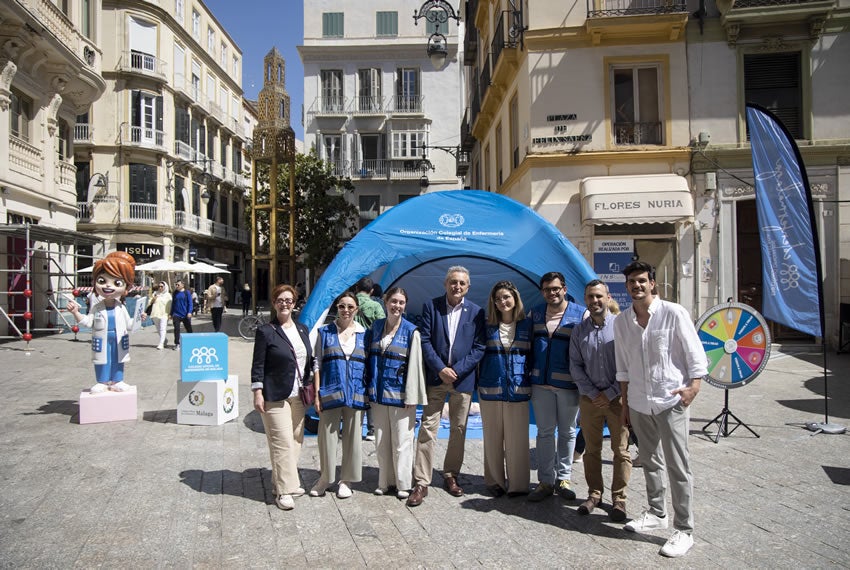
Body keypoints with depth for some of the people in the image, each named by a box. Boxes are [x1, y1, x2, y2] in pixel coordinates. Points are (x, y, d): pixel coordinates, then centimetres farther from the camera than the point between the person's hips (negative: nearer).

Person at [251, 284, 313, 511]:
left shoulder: (302, 329, 11)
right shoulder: (266, 332, -7)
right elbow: (258, 365, -7)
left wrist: (310, 386, 13)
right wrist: (258, 393, -11)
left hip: (298, 395, 7)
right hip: (275, 396, -6)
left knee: (296, 440, 11)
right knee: (282, 442, -7)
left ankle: (286, 481, 25)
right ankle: (283, 490, 1)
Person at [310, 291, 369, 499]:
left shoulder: (364, 334, 6)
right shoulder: (325, 332, 3)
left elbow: (369, 365, 9)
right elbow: (317, 364, 3)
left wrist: (369, 394, 4)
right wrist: (317, 393, -4)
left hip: (356, 395, 1)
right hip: (330, 394, -1)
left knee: (352, 437, 8)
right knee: (327, 436, 4)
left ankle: (346, 480, 24)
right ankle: (325, 478, 24)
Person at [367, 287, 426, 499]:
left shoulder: (411, 331, -7)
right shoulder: (376, 326, 7)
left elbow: (415, 364, -9)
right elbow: (371, 358, 11)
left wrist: (411, 396, -12)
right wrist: (371, 389, 8)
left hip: (399, 393, -4)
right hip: (378, 392, 5)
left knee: (402, 440, 2)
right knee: (381, 440, 12)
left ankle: (403, 483, 17)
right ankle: (385, 482, 25)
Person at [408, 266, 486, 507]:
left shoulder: (476, 312, 1)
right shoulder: (431, 306, 0)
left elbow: (479, 348, -1)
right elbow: (425, 341, -3)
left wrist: (457, 371, -10)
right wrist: (440, 369, -12)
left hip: (463, 379, 2)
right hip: (436, 377, -1)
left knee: (458, 430, 12)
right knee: (427, 429, -2)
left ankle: (451, 476, 28)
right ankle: (421, 483, 4)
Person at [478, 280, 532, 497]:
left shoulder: (527, 325, 4)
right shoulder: (488, 326, 5)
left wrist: (530, 383, 4)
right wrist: (479, 385, 6)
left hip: (518, 390, -1)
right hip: (490, 389, 1)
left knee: (516, 438, 1)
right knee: (493, 438, 7)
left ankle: (517, 484, 14)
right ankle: (495, 481, 21)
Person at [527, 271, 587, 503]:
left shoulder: (581, 314, -4)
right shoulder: (535, 314, 7)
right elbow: (527, 344, 16)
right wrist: (529, 373, 9)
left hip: (568, 384, -3)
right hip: (541, 383, 3)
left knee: (567, 431, 11)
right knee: (544, 431, 7)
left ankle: (564, 478, 24)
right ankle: (545, 481, 16)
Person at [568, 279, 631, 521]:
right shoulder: (579, 329, 5)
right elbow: (575, 365, 5)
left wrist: (610, 393, -9)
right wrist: (592, 393, -5)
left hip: (617, 397, -3)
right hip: (590, 398, 3)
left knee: (621, 450, 2)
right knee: (591, 449, 10)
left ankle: (619, 499, 15)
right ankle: (594, 494, 23)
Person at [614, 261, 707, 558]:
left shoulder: (674, 313, -9)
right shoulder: (622, 321, 5)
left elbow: (696, 355, -6)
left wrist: (693, 387, -18)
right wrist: (625, 402, 13)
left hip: (671, 402, -5)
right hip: (639, 403, 5)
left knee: (677, 467, -1)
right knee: (650, 461, 17)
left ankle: (684, 530, 11)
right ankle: (656, 513, 35)